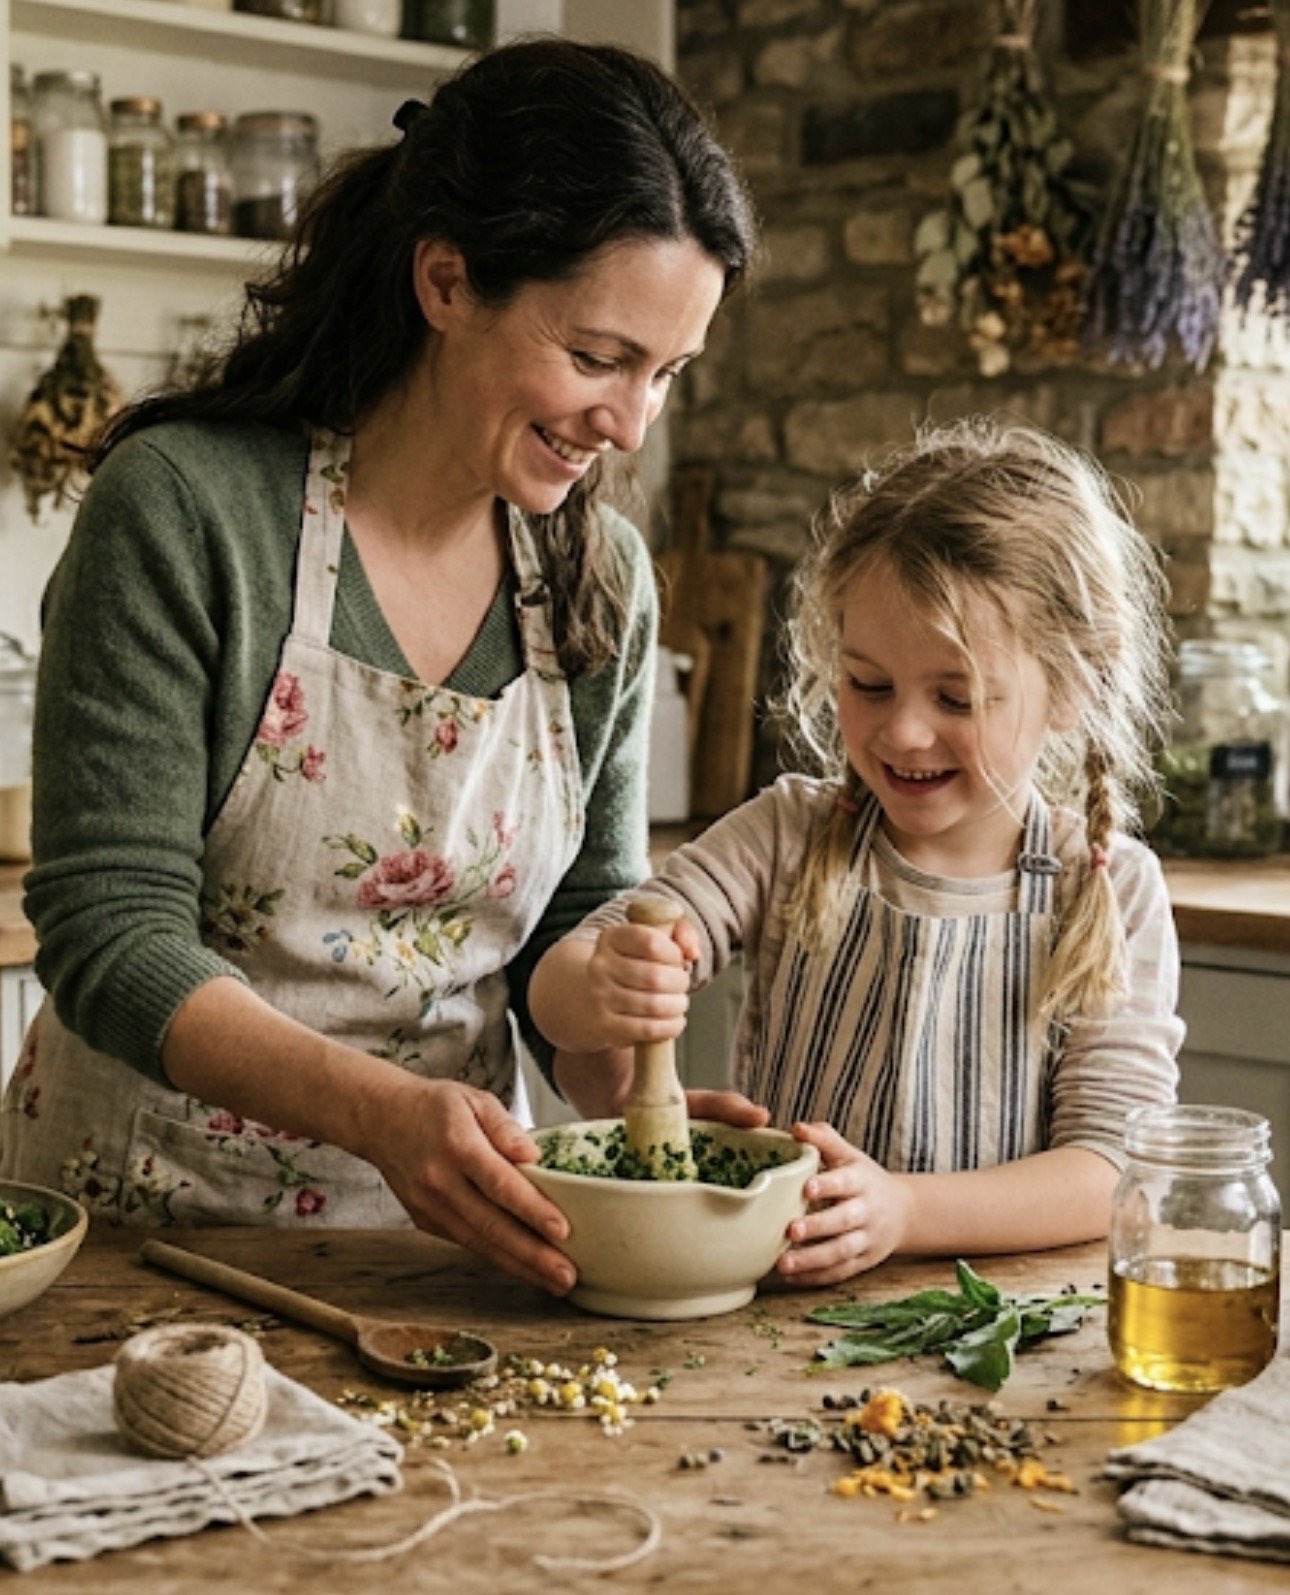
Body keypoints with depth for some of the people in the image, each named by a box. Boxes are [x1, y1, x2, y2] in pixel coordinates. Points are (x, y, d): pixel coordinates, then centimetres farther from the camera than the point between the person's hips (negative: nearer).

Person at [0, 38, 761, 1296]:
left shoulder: (602, 579, 4)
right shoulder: (186, 503, -12)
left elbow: (578, 925, 9)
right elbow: (109, 933, -15)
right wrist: (380, 1110, -28)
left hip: (441, 1226, 4)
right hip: (149, 1218, -3)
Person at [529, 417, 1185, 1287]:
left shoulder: (1113, 892, -2)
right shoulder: (788, 838, 1)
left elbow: (1111, 1168, -8)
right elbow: (560, 976, -6)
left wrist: (904, 1211, -25)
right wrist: (596, 998, -30)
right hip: (774, 1307, 1)